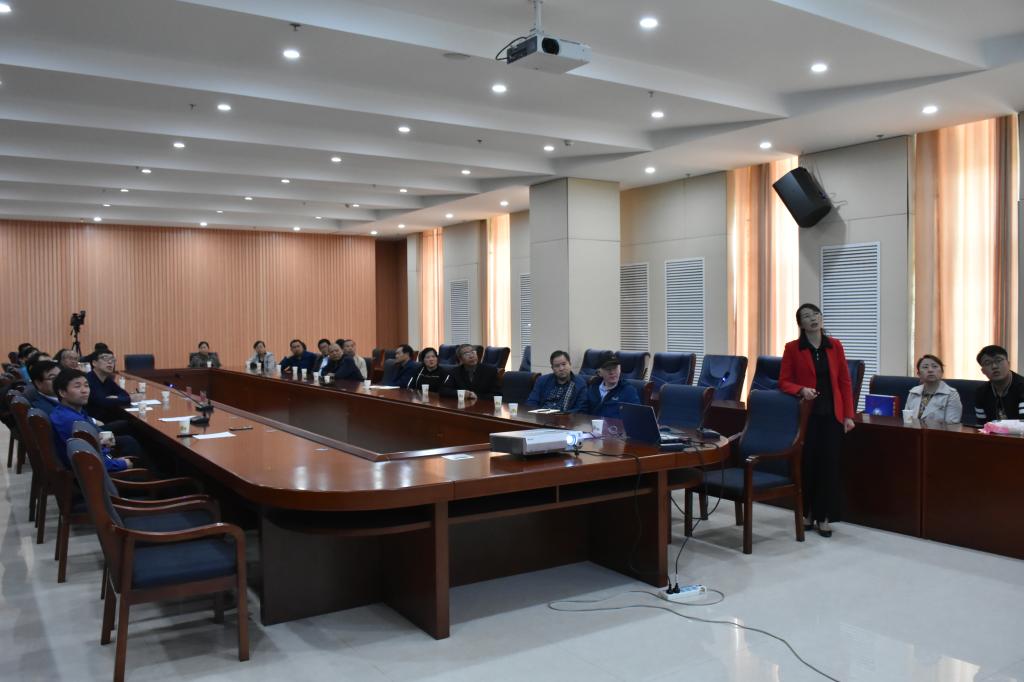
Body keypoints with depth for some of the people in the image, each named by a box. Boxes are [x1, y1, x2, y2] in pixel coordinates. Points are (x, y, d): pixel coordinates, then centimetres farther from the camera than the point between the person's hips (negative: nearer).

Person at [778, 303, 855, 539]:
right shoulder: (792, 348, -1)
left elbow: (845, 382, 6)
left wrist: (848, 415, 1)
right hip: (806, 413, -1)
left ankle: (824, 517, 8)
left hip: (832, 414, 2)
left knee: (829, 464, -1)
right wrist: (802, 390, -20)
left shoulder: (835, 346, 6)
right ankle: (807, 513, 18)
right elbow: (784, 382, 0)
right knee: (807, 463, 2)